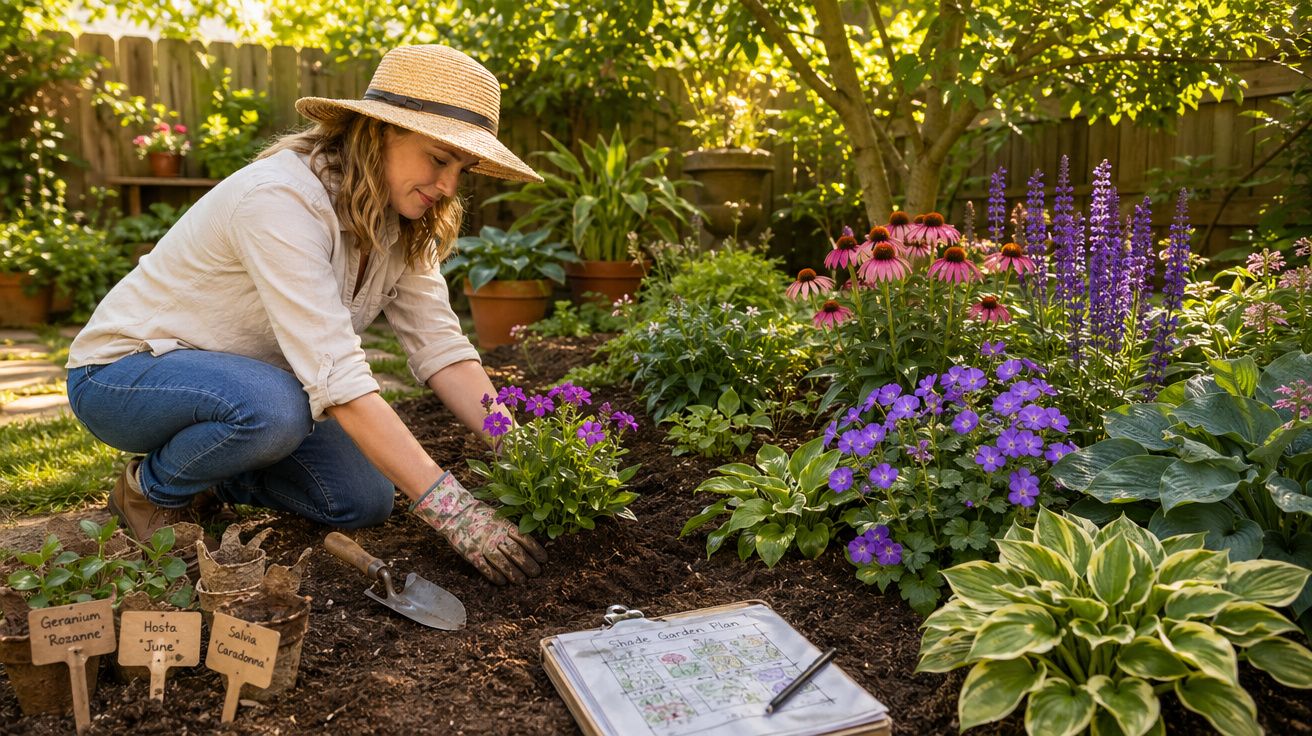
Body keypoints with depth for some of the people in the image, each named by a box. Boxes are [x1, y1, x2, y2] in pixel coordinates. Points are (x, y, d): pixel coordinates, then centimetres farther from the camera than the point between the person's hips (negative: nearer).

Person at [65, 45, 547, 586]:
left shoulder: (401, 224, -7)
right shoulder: (281, 199, -32)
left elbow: (441, 347, -13)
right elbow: (336, 377, -39)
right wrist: (455, 511, -41)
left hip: (240, 378, 7)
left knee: (364, 502, -10)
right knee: (273, 408, -37)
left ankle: (206, 475, 15)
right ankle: (152, 490, -3)